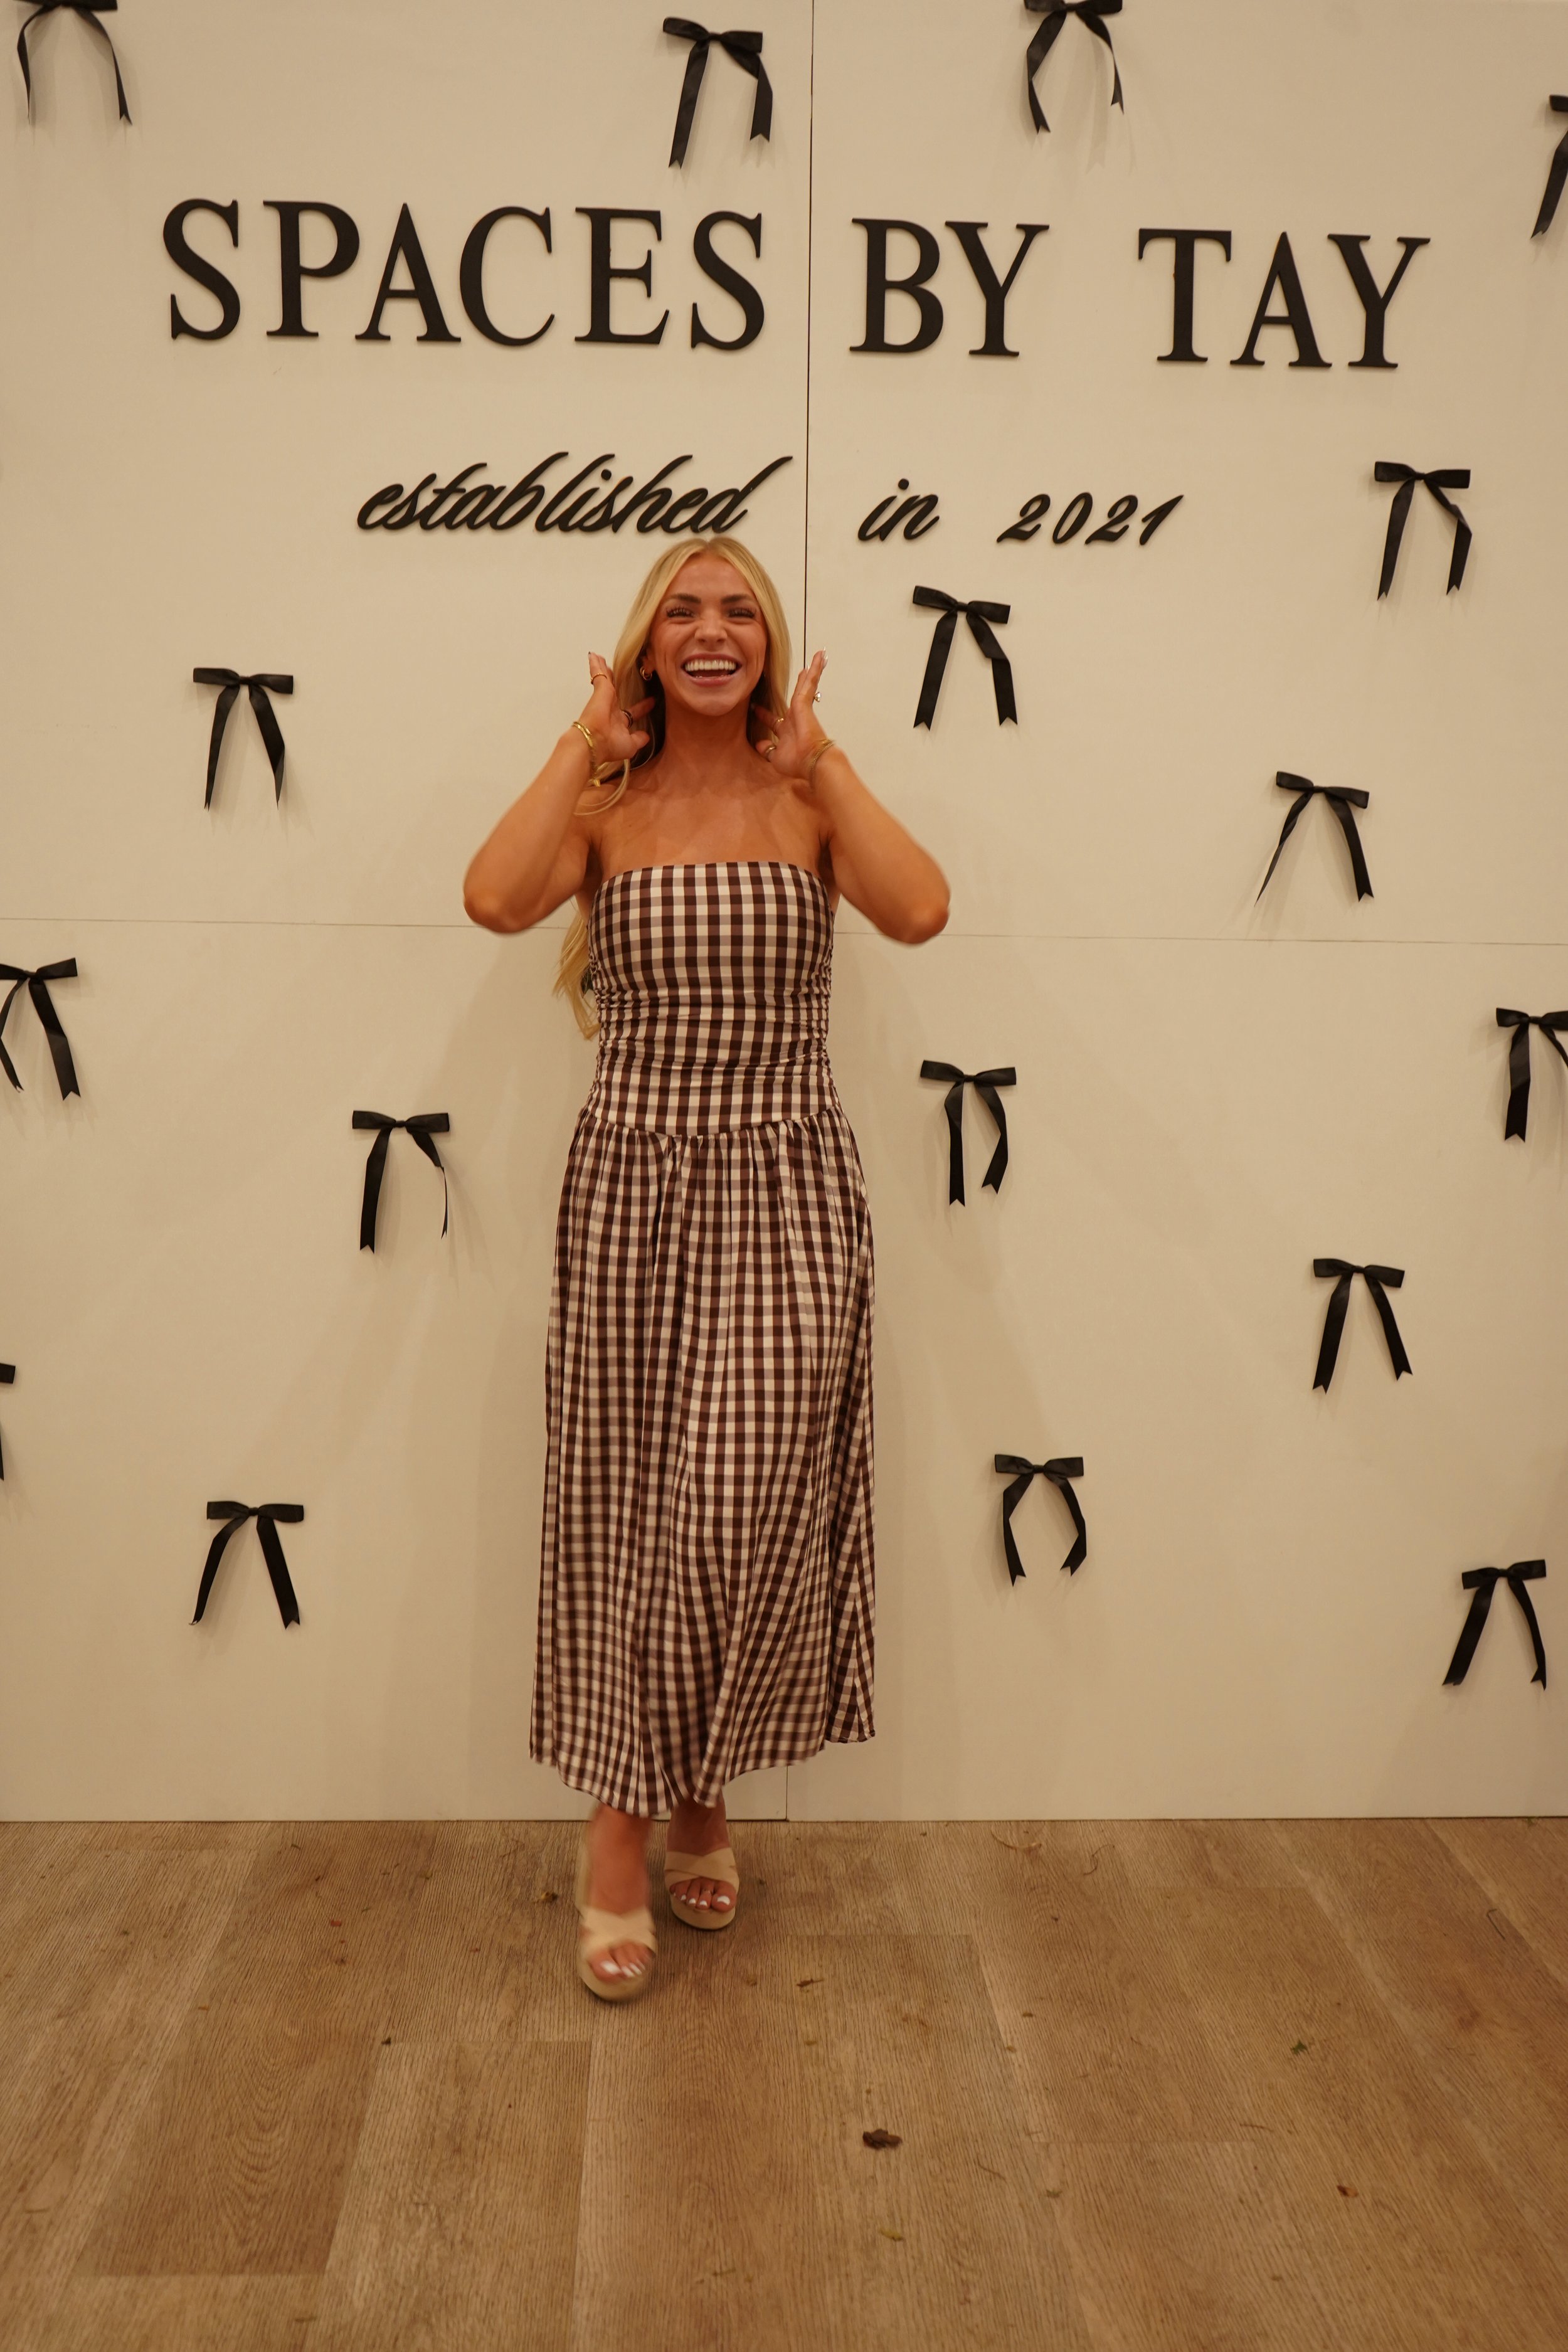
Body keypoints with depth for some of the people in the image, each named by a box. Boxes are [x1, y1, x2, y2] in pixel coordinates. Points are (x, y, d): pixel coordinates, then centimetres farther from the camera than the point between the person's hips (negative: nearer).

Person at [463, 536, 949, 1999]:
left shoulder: (812, 799, 5)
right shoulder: (602, 801, 5)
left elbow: (919, 910, -15)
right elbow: (495, 898, -17)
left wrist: (818, 759, -7)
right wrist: (586, 745, -6)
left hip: (788, 1193, 0)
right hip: (632, 1183, 0)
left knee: (753, 1506, -1)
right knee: (627, 1506, 5)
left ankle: (697, 1789, 24)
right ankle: (624, 1821, 21)